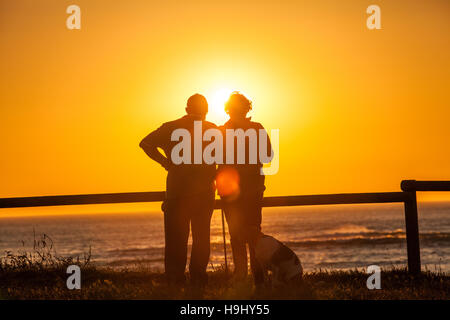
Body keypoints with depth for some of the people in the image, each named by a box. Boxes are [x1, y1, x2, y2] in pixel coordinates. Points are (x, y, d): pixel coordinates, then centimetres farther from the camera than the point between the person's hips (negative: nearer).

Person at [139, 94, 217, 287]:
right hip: (204, 193, 1)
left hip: (177, 193, -1)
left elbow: (146, 143, -8)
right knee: (201, 240, 9)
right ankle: (198, 280, 4)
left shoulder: (171, 128, 2)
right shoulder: (213, 130, 5)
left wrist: (165, 162, -3)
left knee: (176, 240, 4)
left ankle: (175, 280, 0)